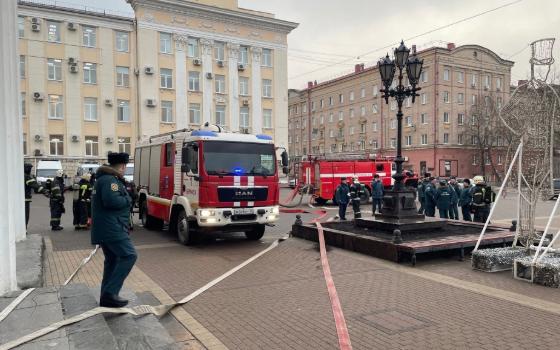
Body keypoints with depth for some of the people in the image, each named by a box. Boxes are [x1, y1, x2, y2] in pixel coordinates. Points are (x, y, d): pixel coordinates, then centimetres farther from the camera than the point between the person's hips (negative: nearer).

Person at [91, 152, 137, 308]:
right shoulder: (110, 179, -15)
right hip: (111, 228, -11)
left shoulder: (104, 178, 20)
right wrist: (127, 199, -11)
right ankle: (110, 293, -12)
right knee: (129, 255, -11)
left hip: (105, 228, 11)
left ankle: (106, 297, 20)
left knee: (112, 260, 15)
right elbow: (112, 200, -28)